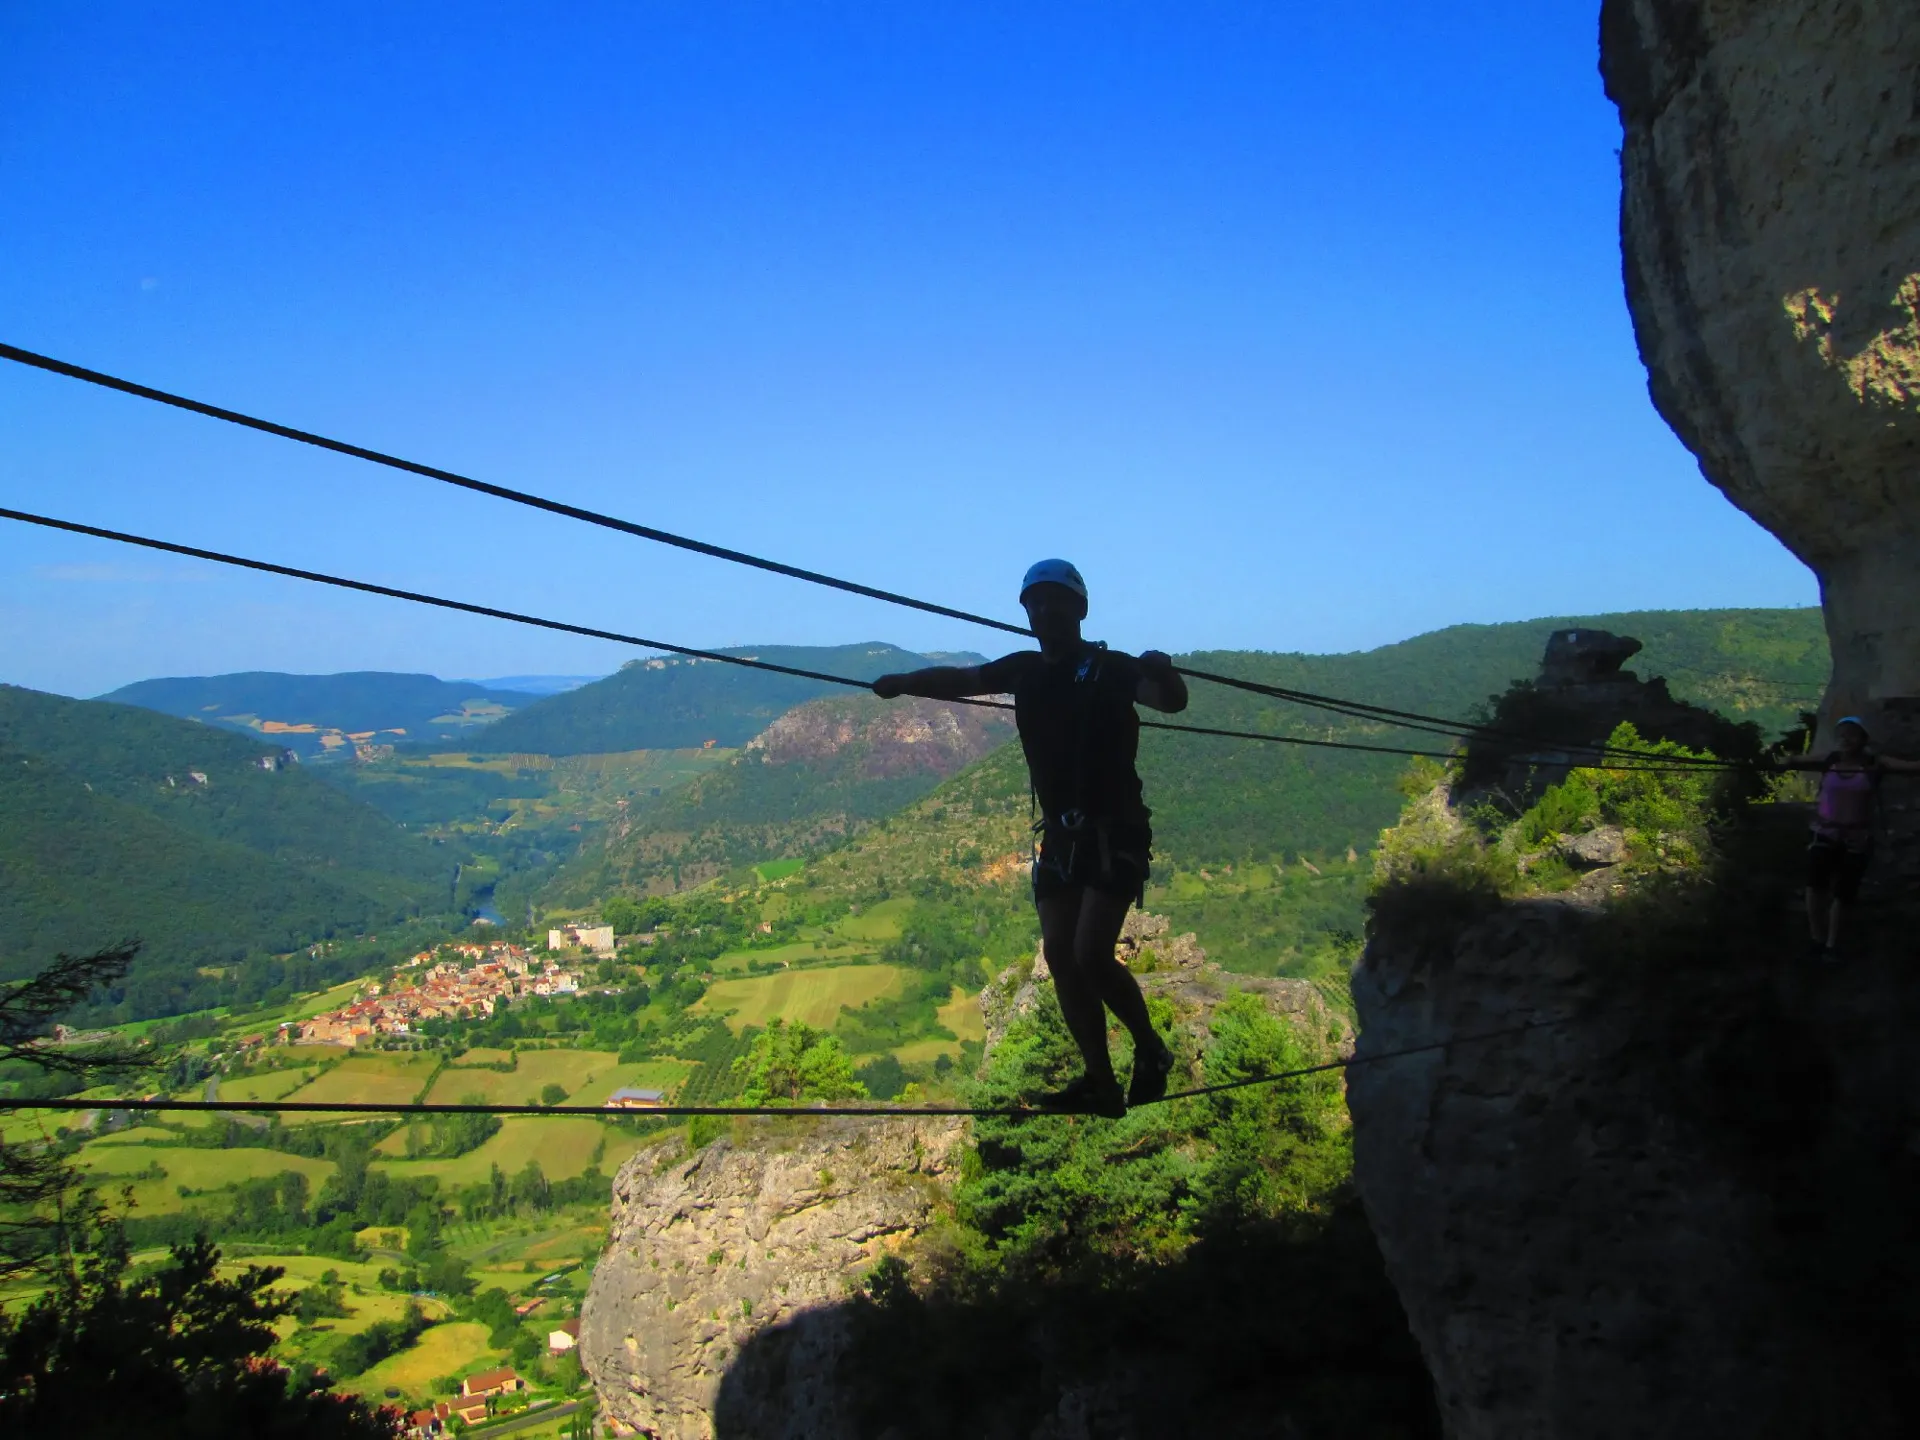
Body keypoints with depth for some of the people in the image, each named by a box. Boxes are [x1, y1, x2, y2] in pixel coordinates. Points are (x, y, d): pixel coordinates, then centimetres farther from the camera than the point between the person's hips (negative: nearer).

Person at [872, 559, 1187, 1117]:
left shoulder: (1110, 667, -8)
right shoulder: (1025, 670, 7)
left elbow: (1172, 702, -21)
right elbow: (962, 679, 4)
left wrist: (1162, 674, -44)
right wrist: (902, 682, -14)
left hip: (1115, 833, -6)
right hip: (1060, 835, 6)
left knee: (1091, 955, -15)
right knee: (1061, 957, 0)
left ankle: (1152, 1052, 9)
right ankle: (1101, 1084, 8)